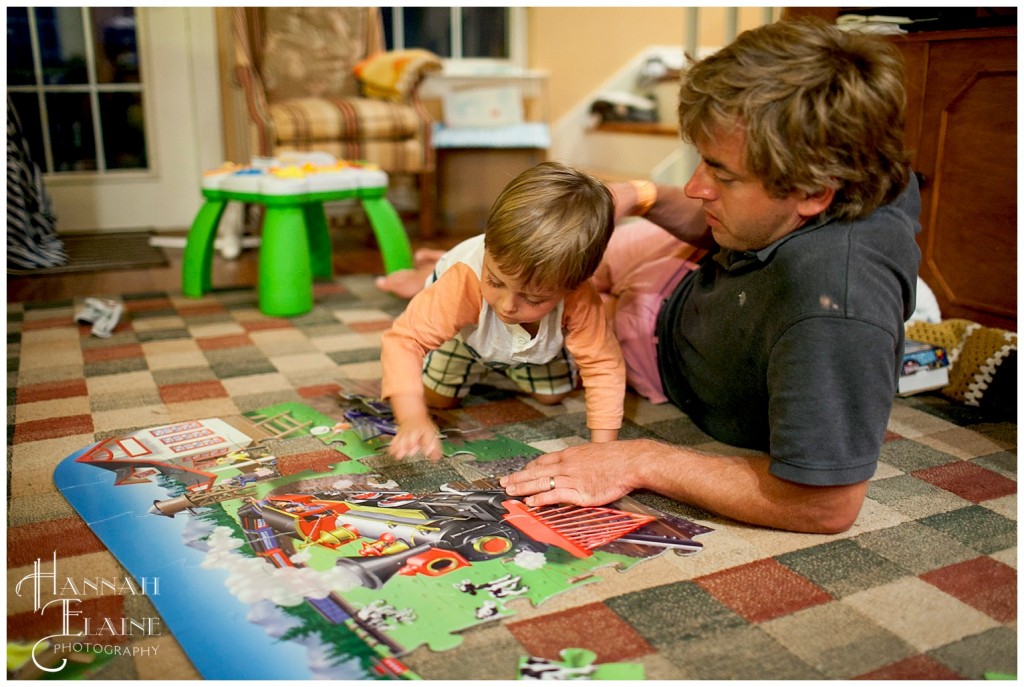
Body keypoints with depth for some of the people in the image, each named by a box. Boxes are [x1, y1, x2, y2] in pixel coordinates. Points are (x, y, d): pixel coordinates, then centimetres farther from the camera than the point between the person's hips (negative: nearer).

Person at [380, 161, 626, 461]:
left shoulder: (580, 300, -46)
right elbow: (404, 339, -50)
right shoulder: (465, 283, -51)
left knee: (553, 395, 12)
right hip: (468, 331, -1)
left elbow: (603, 366, -37)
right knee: (437, 397, 3)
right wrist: (412, 417, -65)